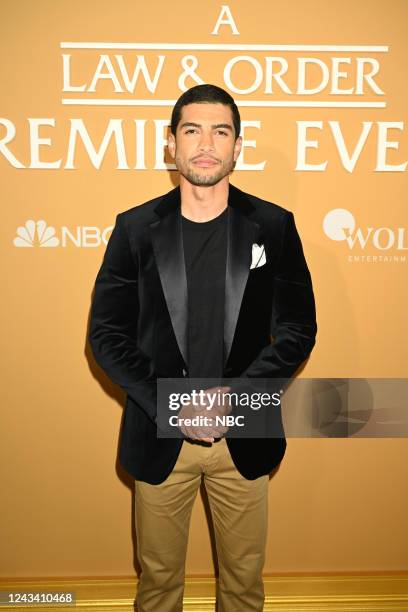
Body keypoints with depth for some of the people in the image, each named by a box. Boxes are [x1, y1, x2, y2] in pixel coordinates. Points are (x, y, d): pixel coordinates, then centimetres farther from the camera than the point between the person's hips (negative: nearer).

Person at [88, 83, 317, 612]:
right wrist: (168, 404, -14)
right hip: (158, 435, 0)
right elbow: (106, 333, -2)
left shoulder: (274, 226, -2)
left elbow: (298, 329, -2)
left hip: (243, 436, 1)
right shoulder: (135, 227, -2)